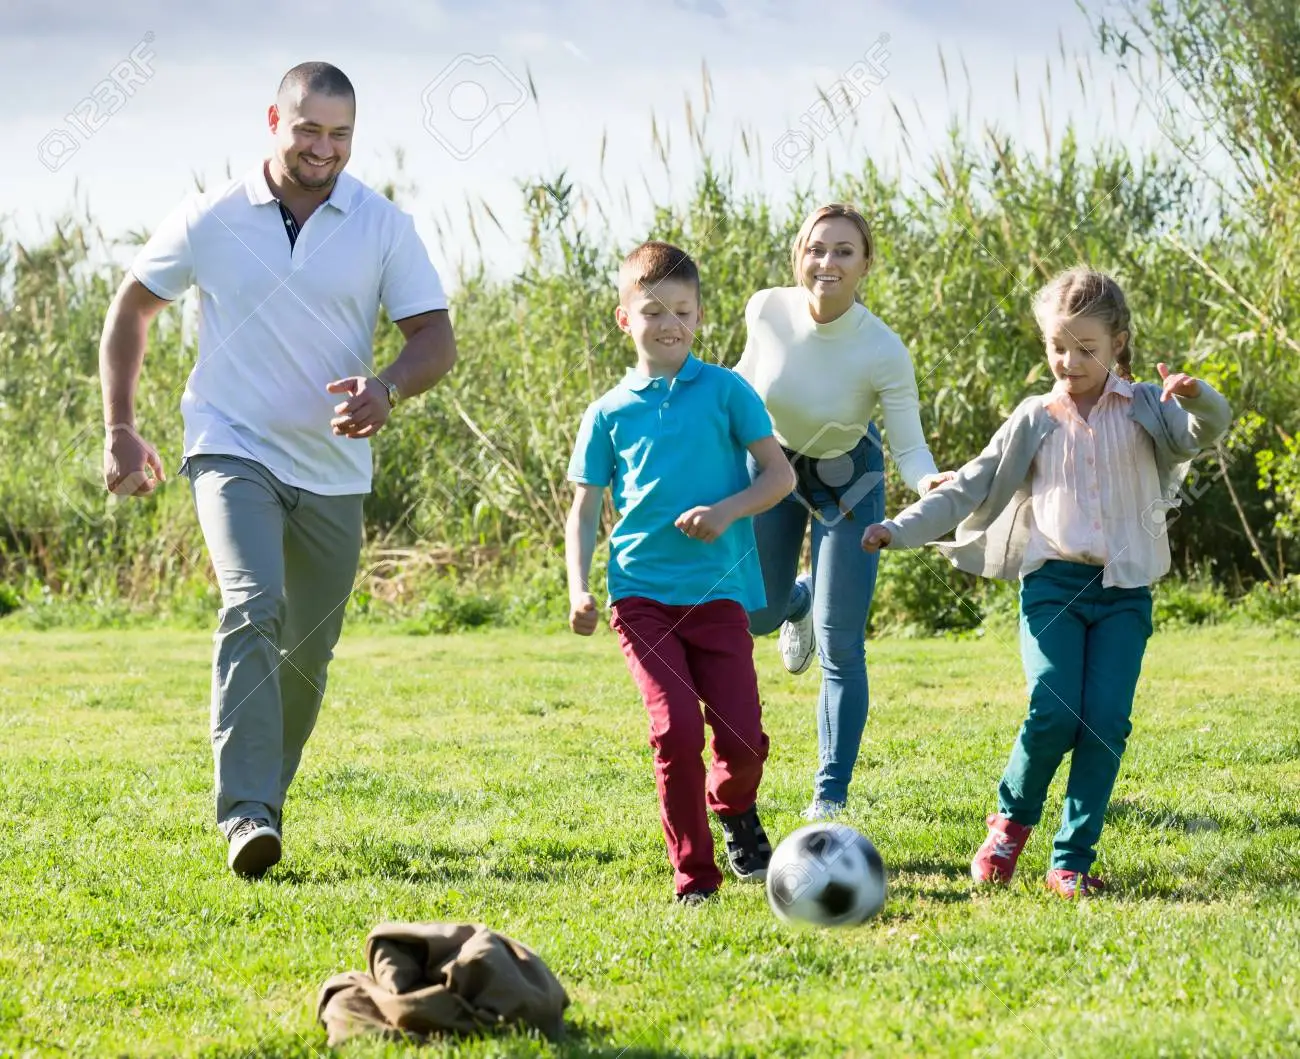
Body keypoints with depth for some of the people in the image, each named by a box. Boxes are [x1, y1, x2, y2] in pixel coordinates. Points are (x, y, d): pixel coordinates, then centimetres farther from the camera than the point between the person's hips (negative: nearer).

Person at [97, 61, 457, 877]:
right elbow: (133, 307, 10)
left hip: (334, 468, 3)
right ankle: (246, 812, -29)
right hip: (234, 449, -3)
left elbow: (437, 339, -4)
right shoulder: (211, 221, -3)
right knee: (253, 606, -24)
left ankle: (267, 797, 33)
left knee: (309, 651, 11)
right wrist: (121, 428, 6)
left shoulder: (384, 228, -2)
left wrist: (387, 389, -25)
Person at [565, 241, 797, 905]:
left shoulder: (725, 390, 5)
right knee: (677, 729, -15)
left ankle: (732, 806, 31)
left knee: (743, 737, -6)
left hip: (718, 591, 0)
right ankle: (694, 876, -1)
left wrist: (728, 511, -12)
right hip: (641, 594, 0)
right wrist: (579, 588, -3)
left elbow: (780, 475, 5)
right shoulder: (609, 413, 8)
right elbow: (585, 508, 11)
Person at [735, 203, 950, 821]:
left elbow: (909, 448, -27)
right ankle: (799, 603, 51)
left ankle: (831, 794, 9)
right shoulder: (767, 311, -25)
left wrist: (931, 481, -47)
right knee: (756, 615, 12)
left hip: (845, 480, -3)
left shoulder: (883, 353, -32)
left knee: (840, 649, -5)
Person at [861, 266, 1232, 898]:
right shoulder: (1035, 421, 9)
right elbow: (971, 487, 12)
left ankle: (1073, 860, 1)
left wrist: (1197, 397, -33)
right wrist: (900, 530, 5)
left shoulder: (1146, 410, 6)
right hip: (1054, 583, 0)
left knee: (1106, 723, -8)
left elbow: (1208, 430, -10)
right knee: (1053, 714, -16)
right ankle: (1012, 818, 11)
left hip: (1125, 590, 0)